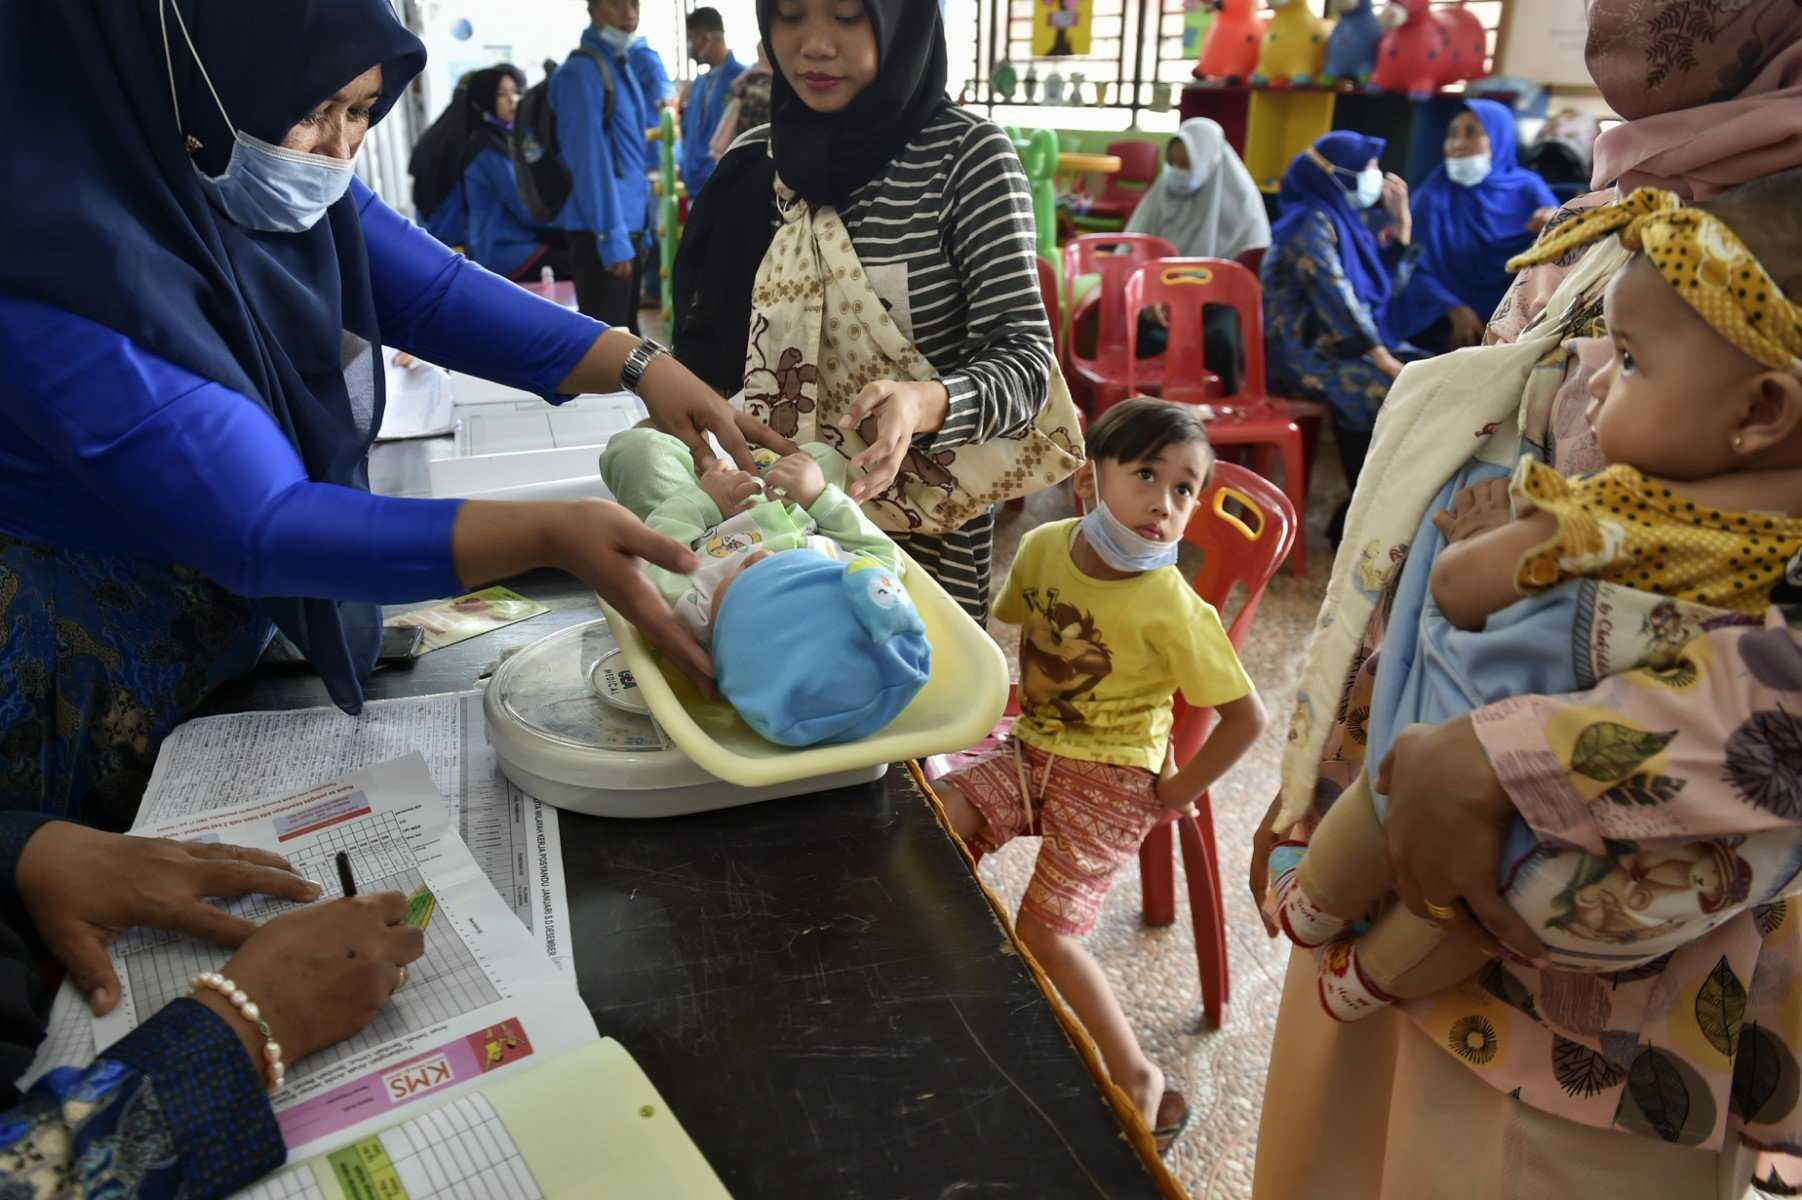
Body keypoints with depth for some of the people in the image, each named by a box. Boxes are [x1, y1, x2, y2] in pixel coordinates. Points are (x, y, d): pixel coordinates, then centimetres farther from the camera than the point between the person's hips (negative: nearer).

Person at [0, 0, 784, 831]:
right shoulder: (69, 282, -33)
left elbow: (438, 294, -8)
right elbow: (263, 529, -36)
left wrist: (640, 365, -23)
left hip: (253, 624, 7)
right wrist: (551, 535, -46)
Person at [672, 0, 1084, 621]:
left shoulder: (967, 152, -10)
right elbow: (712, 348, 9)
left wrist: (925, 403, -34)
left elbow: (1025, 357, -16)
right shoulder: (752, 164, 3)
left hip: (920, 530, -4)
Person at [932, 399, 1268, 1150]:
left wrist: (1178, 790, -10)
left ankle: (1138, 1081, 10)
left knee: (1044, 933, -11)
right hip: (1030, 750, 5)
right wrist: (1002, 708, 6)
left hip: (1110, 779, -5)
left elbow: (1247, 717, -16)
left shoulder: (1172, 611, -22)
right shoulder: (1043, 547, -8)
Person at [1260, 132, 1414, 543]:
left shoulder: (1343, 217, 15)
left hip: (1343, 346, 9)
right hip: (1305, 354, -9)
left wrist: (1400, 221, 12)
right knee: (1385, 393, -26)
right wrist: (1386, 362, -22)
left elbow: (1381, 284, 22)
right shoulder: (1311, 222, -13)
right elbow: (1336, 298, -21)